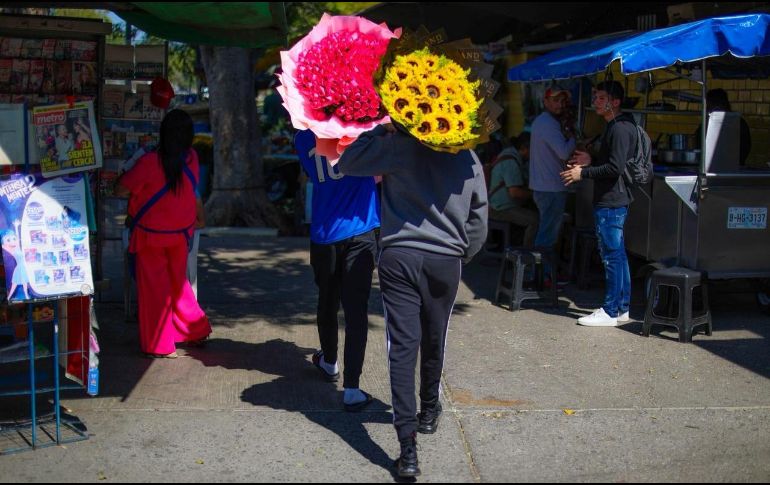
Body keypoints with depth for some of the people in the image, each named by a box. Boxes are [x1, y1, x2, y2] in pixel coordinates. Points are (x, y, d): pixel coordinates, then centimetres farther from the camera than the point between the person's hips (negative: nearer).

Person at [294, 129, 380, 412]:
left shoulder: (303, 138, 6)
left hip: (324, 235, 4)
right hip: (360, 232, -3)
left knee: (327, 301, 21)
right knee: (356, 309, -3)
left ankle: (329, 362, 41)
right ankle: (351, 389, -5)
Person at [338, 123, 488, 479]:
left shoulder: (399, 146, -4)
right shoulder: (467, 158, 5)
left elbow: (348, 162, 4)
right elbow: (479, 217, 10)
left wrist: (381, 130, 12)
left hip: (399, 257, -2)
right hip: (445, 261, 3)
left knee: (402, 345, -4)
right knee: (434, 342, 20)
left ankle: (408, 448, -9)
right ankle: (429, 411, 42)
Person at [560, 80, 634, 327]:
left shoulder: (620, 128, -15)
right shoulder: (614, 127, 18)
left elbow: (616, 167, -22)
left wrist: (583, 173, -16)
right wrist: (591, 161, 12)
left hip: (612, 202, -11)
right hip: (611, 200, 11)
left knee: (612, 255, -6)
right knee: (617, 254, 14)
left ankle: (610, 312, 0)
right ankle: (622, 308, 21)